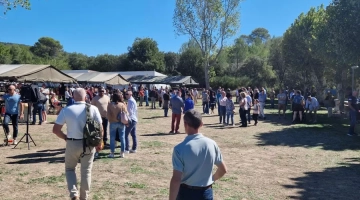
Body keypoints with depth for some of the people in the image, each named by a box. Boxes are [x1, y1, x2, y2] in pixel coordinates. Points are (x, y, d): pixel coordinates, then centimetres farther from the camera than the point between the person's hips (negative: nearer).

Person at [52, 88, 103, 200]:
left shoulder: (66, 110, -5)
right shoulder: (93, 109, -4)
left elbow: (55, 130, -5)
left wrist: (65, 137, 10)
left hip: (72, 144, -1)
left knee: (69, 169, 20)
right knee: (86, 171, 15)